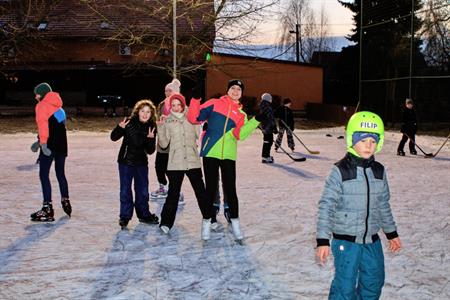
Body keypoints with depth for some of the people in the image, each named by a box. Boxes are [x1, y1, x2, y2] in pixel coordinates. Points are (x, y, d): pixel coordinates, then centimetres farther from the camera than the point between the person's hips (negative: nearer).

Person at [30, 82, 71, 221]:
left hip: (50, 145, -8)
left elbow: (43, 124, -16)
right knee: (60, 173, 19)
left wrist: (43, 142, -23)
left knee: (44, 175, -5)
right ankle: (66, 203, 27)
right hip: (62, 144, 8)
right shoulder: (57, 106, 18)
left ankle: (48, 209, -8)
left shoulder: (42, 105, -5)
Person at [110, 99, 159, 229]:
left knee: (143, 191, 13)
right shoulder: (129, 122, -10)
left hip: (141, 163, 3)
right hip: (126, 161, -3)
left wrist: (150, 139, -23)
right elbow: (114, 137, -6)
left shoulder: (151, 127, -3)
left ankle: (144, 214, 28)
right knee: (125, 190, 2)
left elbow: (150, 151, -4)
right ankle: (125, 216, 12)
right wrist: (120, 128, -25)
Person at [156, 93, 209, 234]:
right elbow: (164, 144, 0)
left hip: (193, 162, 1)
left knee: (201, 191, 6)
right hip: (175, 164, -1)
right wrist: (160, 127, -9)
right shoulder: (167, 121, 5)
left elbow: (200, 135, 4)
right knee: (173, 193, -2)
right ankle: (166, 223, 6)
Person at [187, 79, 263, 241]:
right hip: (210, 152, -2)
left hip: (228, 155, 2)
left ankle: (235, 222, 15)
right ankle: (207, 222, 19)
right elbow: (194, 118, 0)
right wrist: (195, 99, -11)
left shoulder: (241, 114, 13)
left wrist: (256, 120, -14)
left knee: (230, 189, 1)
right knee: (211, 189, 5)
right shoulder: (214, 104, 7)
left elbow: (239, 134, -5)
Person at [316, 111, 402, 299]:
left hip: (372, 240, 6)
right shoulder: (340, 171, -14)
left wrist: (391, 233, 20)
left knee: (374, 282, 18)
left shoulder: (379, 171, 2)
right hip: (346, 240, -5)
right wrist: (322, 240, -18)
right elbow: (326, 205, -14)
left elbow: (383, 204, 14)